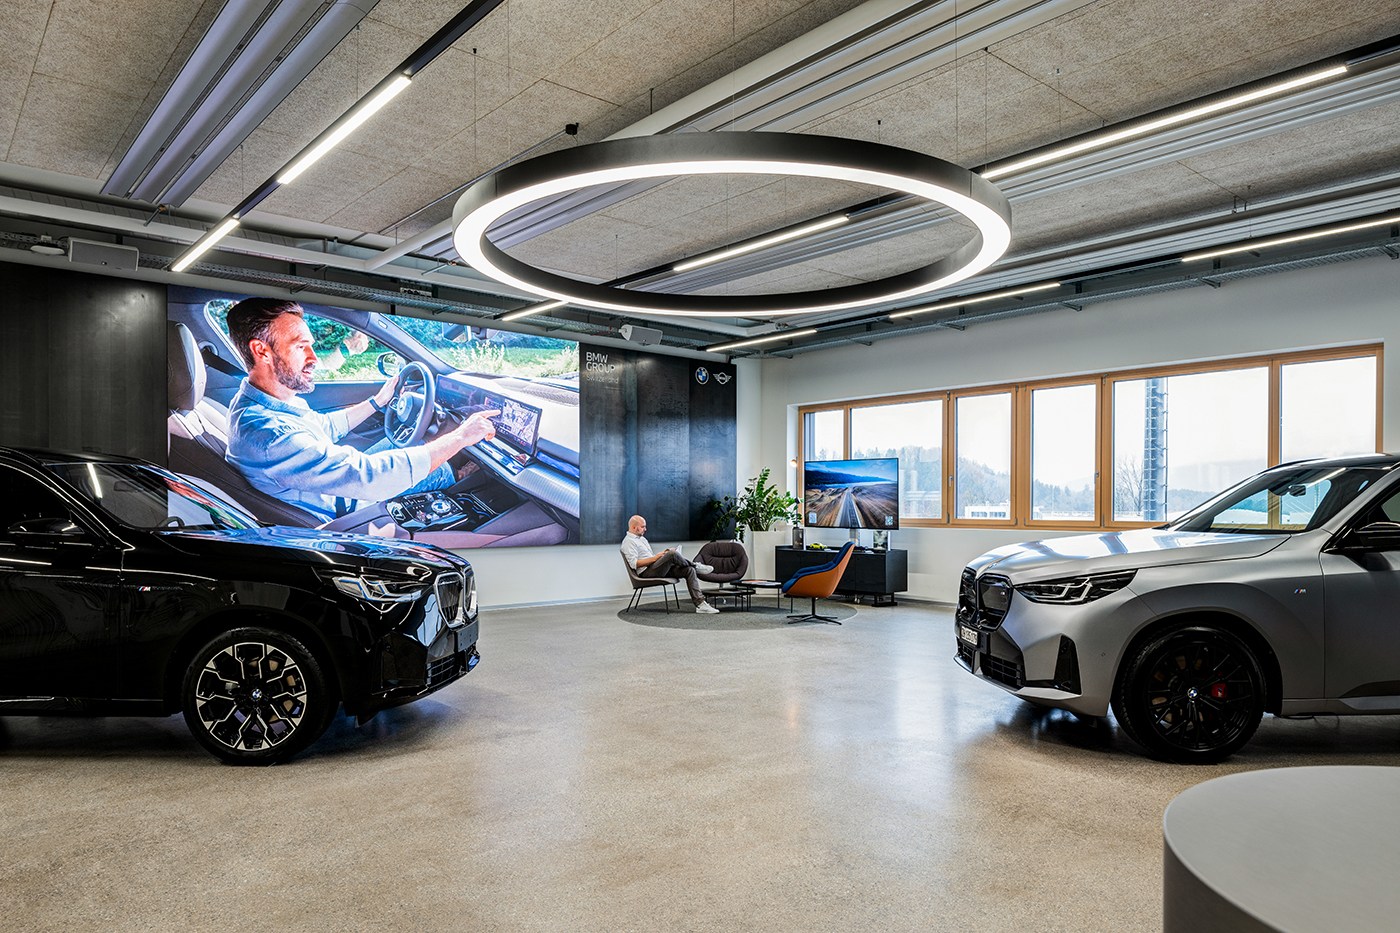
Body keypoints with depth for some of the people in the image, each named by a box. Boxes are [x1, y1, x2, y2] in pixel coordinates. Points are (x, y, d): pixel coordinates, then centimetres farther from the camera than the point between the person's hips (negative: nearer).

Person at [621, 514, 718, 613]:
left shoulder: (642, 539, 26)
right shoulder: (628, 542, -4)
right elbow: (634, 564, -16)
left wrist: (665, 553, 12)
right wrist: (655, 558, -17)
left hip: (659, 569, 10)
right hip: (646, 572, -10)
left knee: (689, 570, -9)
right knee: (672, 554, -31)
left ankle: (700, 604, -16)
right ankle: (696, 566, -3)